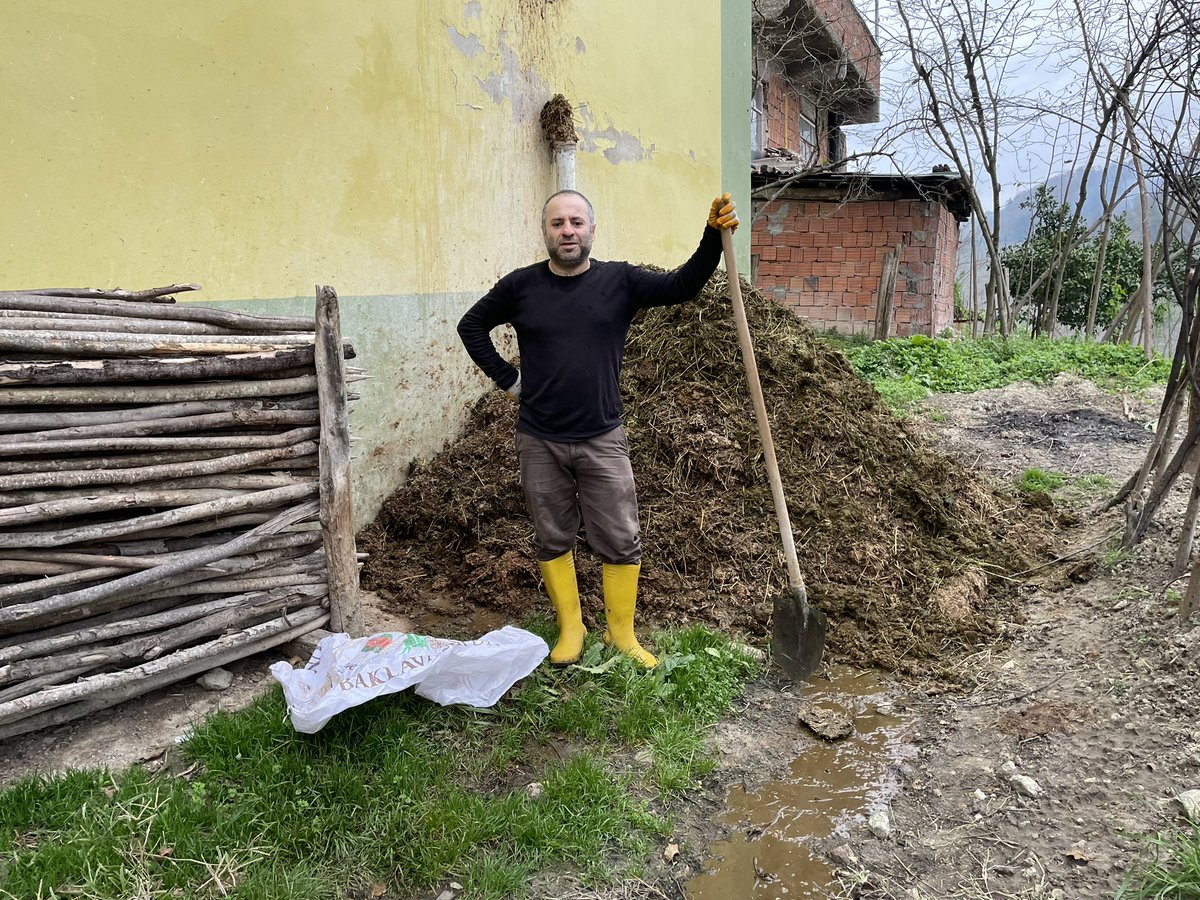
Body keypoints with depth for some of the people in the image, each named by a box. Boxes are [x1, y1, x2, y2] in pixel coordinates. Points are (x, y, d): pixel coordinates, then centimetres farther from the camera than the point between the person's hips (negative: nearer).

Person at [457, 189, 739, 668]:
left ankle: (621, 633, 20)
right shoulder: (521, 286, 0)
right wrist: (507, 379, 4)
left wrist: (713, 236, -28)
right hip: (540, 443, 1)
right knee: (553, 540, 11)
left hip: (602, 440, 0)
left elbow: (682, 285, -12)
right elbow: (472, 326, 12)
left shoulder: (619, 281, -1)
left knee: (621, 541, 3)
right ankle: (570, 629, 28)